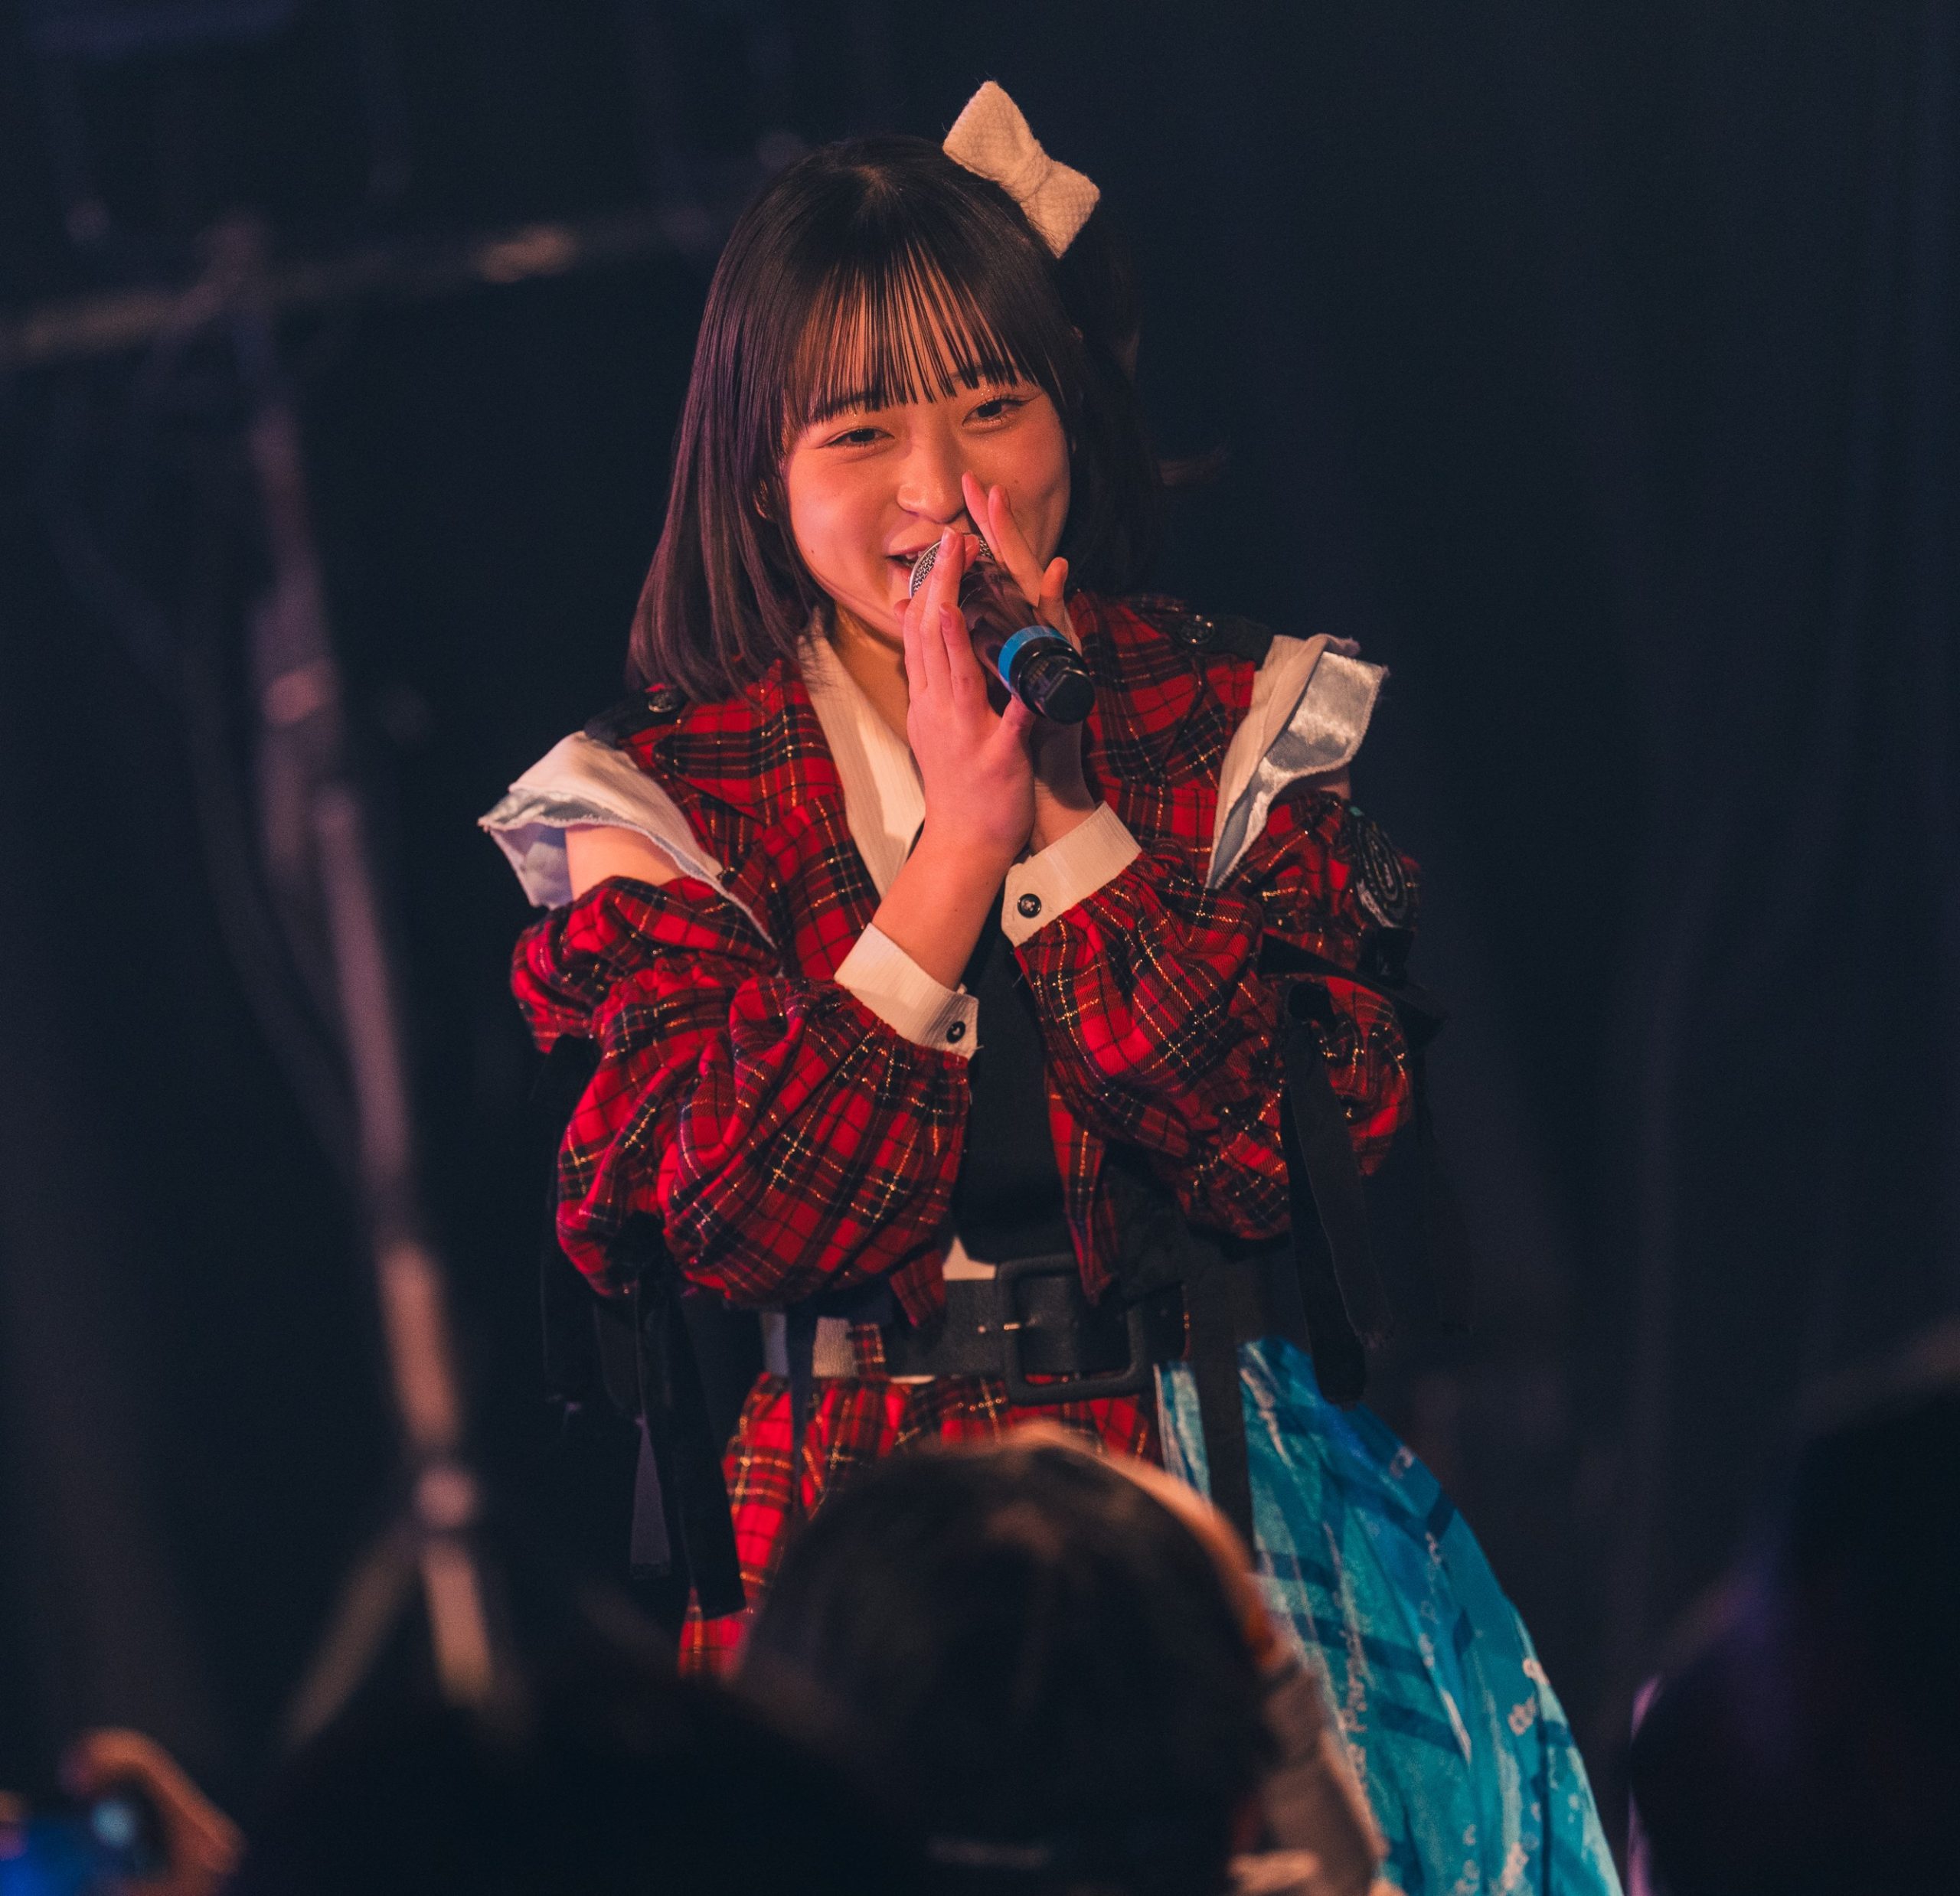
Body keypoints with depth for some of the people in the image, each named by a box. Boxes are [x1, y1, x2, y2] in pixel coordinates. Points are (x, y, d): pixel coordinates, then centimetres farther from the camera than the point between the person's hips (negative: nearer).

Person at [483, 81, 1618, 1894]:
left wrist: (1057, 814, -12)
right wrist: (958, 840, -13)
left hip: (1228, 1511, 1)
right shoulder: (665, 805, 2)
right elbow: (743, 1218, -12)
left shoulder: (1232, 727, 4)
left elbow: (1296, 1136, -9)